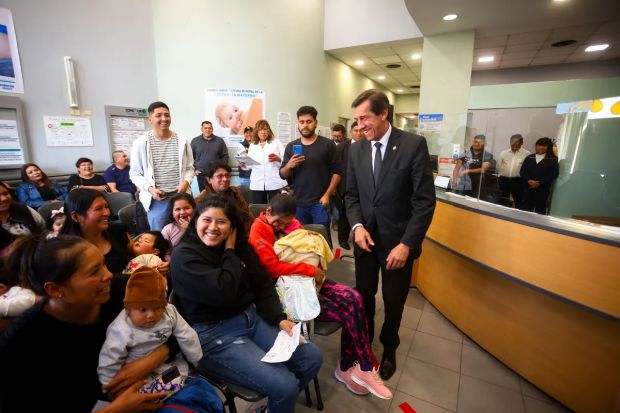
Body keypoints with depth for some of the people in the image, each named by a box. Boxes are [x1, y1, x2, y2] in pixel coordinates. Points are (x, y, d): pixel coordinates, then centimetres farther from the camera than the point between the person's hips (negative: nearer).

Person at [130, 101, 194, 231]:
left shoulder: (182, 141, 1)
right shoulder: (141, 143, -3)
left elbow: (189, 168, 7)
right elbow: (135, 173, 3)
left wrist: (185, 183, -12)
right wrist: (149, 188, -13)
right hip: (156, 198, -1)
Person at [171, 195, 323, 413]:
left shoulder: (239, 245, 6)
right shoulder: (184, 255, -14)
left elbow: (263, 284, 5)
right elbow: (223, 293, -25)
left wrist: (280, 319, -8)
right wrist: (230, 253, -13)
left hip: (251, 317, 7)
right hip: (213, 333, -7)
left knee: (312, 358, 3)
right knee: (285, 385, -19)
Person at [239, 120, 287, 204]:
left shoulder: (276, 143, 7)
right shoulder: (252, 145, 16)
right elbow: (250, 164, 13)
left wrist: (278, 159, -18)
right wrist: (243, 165, -7)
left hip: (274, 183, -2)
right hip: (257, 184, 3)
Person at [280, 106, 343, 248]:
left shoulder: (327, 144, -2)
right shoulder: (291, 146, 7)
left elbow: (337, 171, -3)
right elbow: (282, 175, 8)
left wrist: (327, 195, -11)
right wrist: (289, 165, -14)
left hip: (320, 202, -3)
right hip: (298, 202, 3)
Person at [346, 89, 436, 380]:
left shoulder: (414, 145, -11)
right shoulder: (356, 149, 1)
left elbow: (425, 200, -12)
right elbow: (351, 195, 8)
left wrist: (407, 244, -17)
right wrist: (357, 226, -9)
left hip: (398, 241, -3)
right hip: (366, 237, 3)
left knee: (393, 301, 13)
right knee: (364, 296, 15)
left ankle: (389, 349, 41)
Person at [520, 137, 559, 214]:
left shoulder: (553, 160, 4)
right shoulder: (529, 158, 12)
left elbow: (554, 174, -4)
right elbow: (522, 172, 5)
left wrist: (539, 183, -14)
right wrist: (529, 181, -12)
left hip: (543, 189, -2)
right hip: (528, 188, 2)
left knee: (540, 210, 1)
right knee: (526, 209, 3)